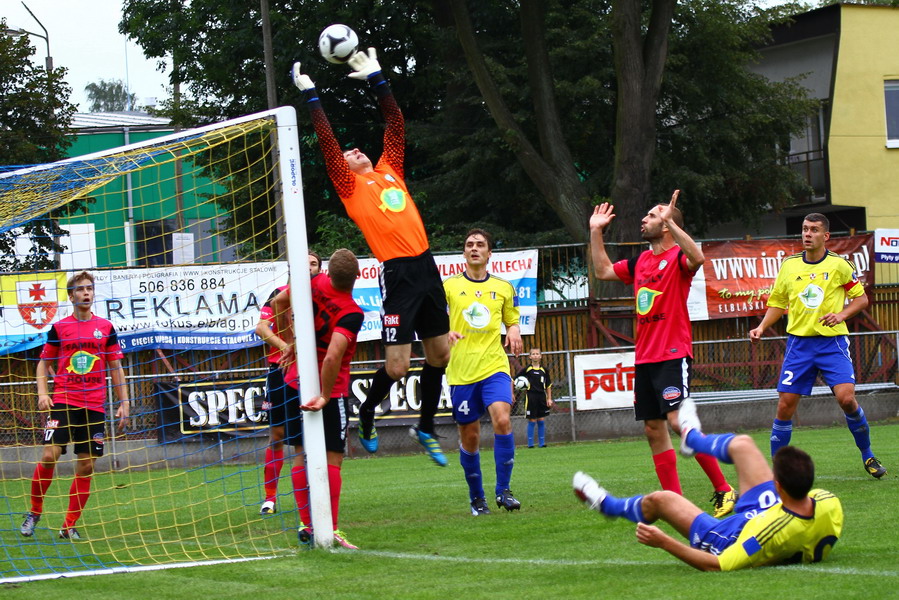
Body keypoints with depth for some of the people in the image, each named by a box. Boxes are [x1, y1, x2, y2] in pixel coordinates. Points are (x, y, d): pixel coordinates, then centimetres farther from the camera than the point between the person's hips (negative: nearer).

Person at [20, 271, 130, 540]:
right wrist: (42, 392, -4)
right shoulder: (59, 328, 5)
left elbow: (115, 367, 12)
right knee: (49, 455, -15)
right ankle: (34, 512, 4)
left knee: (86, 467, 0)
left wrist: (124, 402, 6)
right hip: (62, 402, -2)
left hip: (94, 405, 2)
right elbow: (43, 363, 12)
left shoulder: (106, 328, 8)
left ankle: (69, 526, 10)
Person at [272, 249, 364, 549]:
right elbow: (333, 357, -32)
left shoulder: (316, 283, -7)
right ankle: (330, 530, -5)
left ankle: (307, 526, 10)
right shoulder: (351, 313, -22)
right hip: (330, 388, -5)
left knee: (302, 455, 9)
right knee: (332, 459, -1)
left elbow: (278, 302, 4)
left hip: (296, 380, 5)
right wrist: (325, 396, -21)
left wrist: (290, 343, 14)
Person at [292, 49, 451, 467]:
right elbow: (327, 143, -1)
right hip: (397, 272, -6)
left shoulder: (390, 172, 17)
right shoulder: (351, 186, 4)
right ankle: (365, 415, 20)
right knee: (396, 365, -7)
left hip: (426, 267, 6)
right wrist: (311, 97, 2)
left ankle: (426, 428, 27)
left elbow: (395, 126, 23)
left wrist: (378, 81, 25)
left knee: (439, 352, 11)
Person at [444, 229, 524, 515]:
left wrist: (514, 331, -3)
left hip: (494, 366, 0)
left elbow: (512, 320, 21)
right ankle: (476, 497, 21)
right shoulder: (449, 286, 5)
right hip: (461, 372, 0)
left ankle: (503, 489, -11)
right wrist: (445, 333, -15)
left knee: (502, 419, -22)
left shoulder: (504, 287, 10)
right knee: (469, 438, 4)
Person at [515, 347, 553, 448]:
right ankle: (530, 443, 5)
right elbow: (515, 379, 2)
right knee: (532, 421, -2)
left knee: (541, 420, 5)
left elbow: (548, 386, 12)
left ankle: (542, 443, 10)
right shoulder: (527, 369, -3)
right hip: (531, 397, -3)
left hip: (542, 396, 3)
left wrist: (549, 399, 8)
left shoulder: (543, 370, 7)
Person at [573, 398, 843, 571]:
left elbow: (716, 565, -38)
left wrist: (664, 542, -35)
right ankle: (693, 438, 55)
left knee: (659, 499, 14)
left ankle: (607, 505, 51)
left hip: (729, 540, -6)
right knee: (741, 444, 17)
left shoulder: (770, 533, -48)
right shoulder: (829, 504, -34)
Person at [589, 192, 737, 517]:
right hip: (644, 357, 8)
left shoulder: (678, 258, -7)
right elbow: (603, 271, 27)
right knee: (653, 429, 5)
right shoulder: (640, 262, 16)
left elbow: (697, 257, -30)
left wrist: (669, 221, -32)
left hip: (673, 356, -8)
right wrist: (596, 232, 20)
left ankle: (723, 490, -10)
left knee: (678, 421, -18)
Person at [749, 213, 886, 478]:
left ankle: (867, 454, 6)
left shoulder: (839, 265, 0)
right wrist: (761, 327, 1)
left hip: (832, 342, -2)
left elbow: (861, 298, 7)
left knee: (846, 397, -17)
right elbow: (777, 303, 16)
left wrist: (842, 314, -11)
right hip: (799, 342, 2)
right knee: (785, 405, -4)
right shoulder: (789, 265, 7)